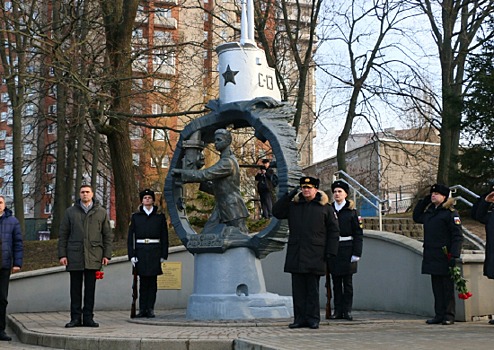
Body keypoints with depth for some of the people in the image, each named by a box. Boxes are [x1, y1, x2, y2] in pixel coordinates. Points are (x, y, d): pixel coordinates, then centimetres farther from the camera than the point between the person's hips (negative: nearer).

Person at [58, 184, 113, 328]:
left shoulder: (101, 212, 8)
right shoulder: (70, 212, 8)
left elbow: (108, 235, 8)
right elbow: (63, 234, 8)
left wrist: (107, 255, 1)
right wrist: (62, 255, 0)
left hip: (93, 256, 0)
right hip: (74, 256, 0)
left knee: (90, 288, 3)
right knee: (75, 288, 3)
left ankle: (88, 317, 9)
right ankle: (76, 318, 9)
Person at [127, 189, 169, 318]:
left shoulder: (160, 216, 7)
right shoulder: (136, 216, 8)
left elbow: (164, 236, 7)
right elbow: (131, 236, 5)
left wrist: (163, 254, 0)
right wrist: (131, 255, -3)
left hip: (155, 252, 0)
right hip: (141, 251, 0)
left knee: (152, 281, 0)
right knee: (143, 281, 1)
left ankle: (150, 309, 4)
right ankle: (142, 309, 6)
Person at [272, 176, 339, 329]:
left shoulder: (325, 208, 5)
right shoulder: (293, 206, 14)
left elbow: (334, 231, 5)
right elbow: (277, 212, 6)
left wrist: (330, 252, -3)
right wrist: (289, 196, 0)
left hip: (315, 256, -3)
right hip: (295, 255, 3)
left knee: (312, 289, 1)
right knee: (298, 288, 4)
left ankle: (313, 318, 7)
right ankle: (300, 318, 9)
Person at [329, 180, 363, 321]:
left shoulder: (351, 211, 1)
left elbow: (358, 234, -1)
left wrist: (356, 253, -9)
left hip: (347, 250, -3)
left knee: (347, 282, 2)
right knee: (336, 282, 5)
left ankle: (347, 310, 7)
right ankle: (338, 310, 10)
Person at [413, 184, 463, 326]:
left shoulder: (450, 213, -8)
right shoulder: (429, 212, 15)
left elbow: (458, 236, -12)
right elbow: (416, 217, 32)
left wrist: (454, 255, -20)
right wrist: (423, 201, 18)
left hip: (444, 257, -7)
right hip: (431, 257, 7)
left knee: (447, 287, 0)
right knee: (436, 287, 10)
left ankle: (449, 315, 5)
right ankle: (439, 315, 15)